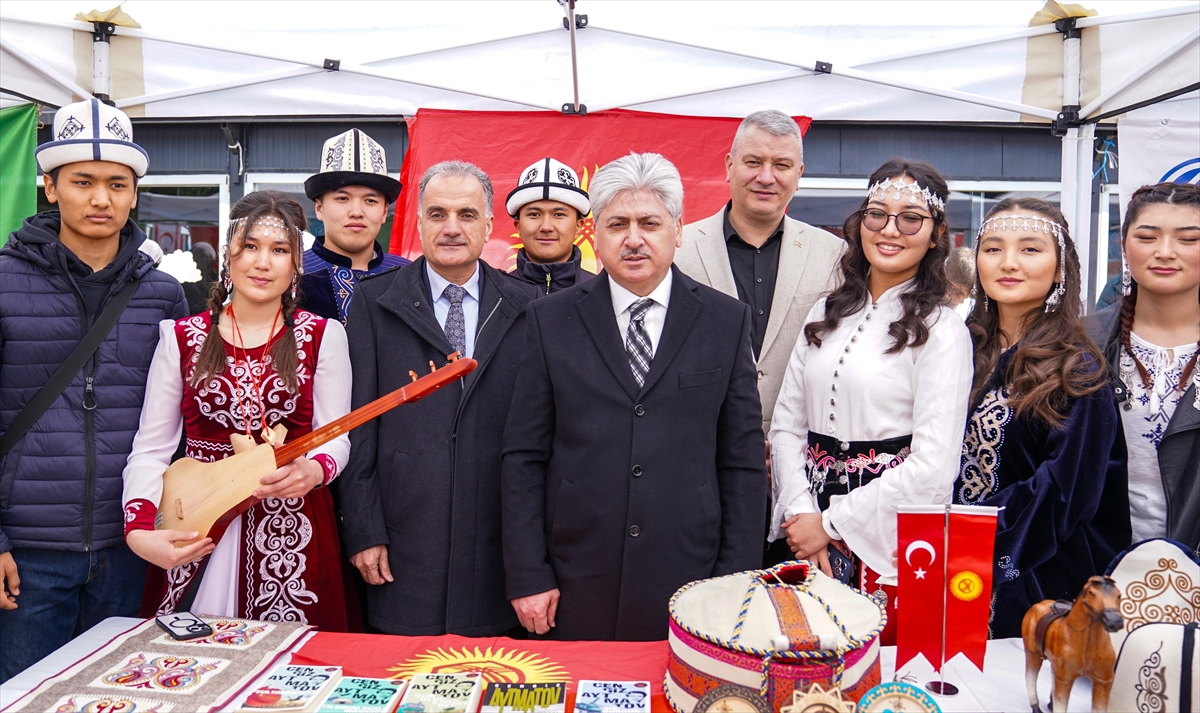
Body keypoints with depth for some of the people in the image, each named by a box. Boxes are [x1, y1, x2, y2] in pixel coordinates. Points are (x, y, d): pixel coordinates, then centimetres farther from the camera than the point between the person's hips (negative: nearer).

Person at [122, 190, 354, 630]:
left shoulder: (323, 336, 3)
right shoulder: (182, 337, 6)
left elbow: (336, 437, -1)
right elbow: (151, 449, 4)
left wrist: (314, 470, -23)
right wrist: (139, 529, -10)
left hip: (291, 532, -1)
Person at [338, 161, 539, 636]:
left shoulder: (524, 308, 4)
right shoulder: (373, 302, 3)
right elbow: (357, 426, 0)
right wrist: (362, 531, -4)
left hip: (496, 554, 1)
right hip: (402, 549, 0)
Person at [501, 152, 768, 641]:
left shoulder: (727, 320, 2)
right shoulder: (550, 320, 1)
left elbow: (743, 462, 2)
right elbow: (524, 457, 1)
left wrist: (735, 588, -1)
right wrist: (527, 576, -3)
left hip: (688, 585, 0)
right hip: (575, 589, 0)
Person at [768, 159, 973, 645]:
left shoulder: (941, 331, -7)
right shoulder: (826, 314, 10)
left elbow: (932, 467, -13)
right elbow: (787, 423, 7)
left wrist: (831, 523, -10)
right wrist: (800, 512, -6)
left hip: (887, 546, -4)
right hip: (803, 538, 4)